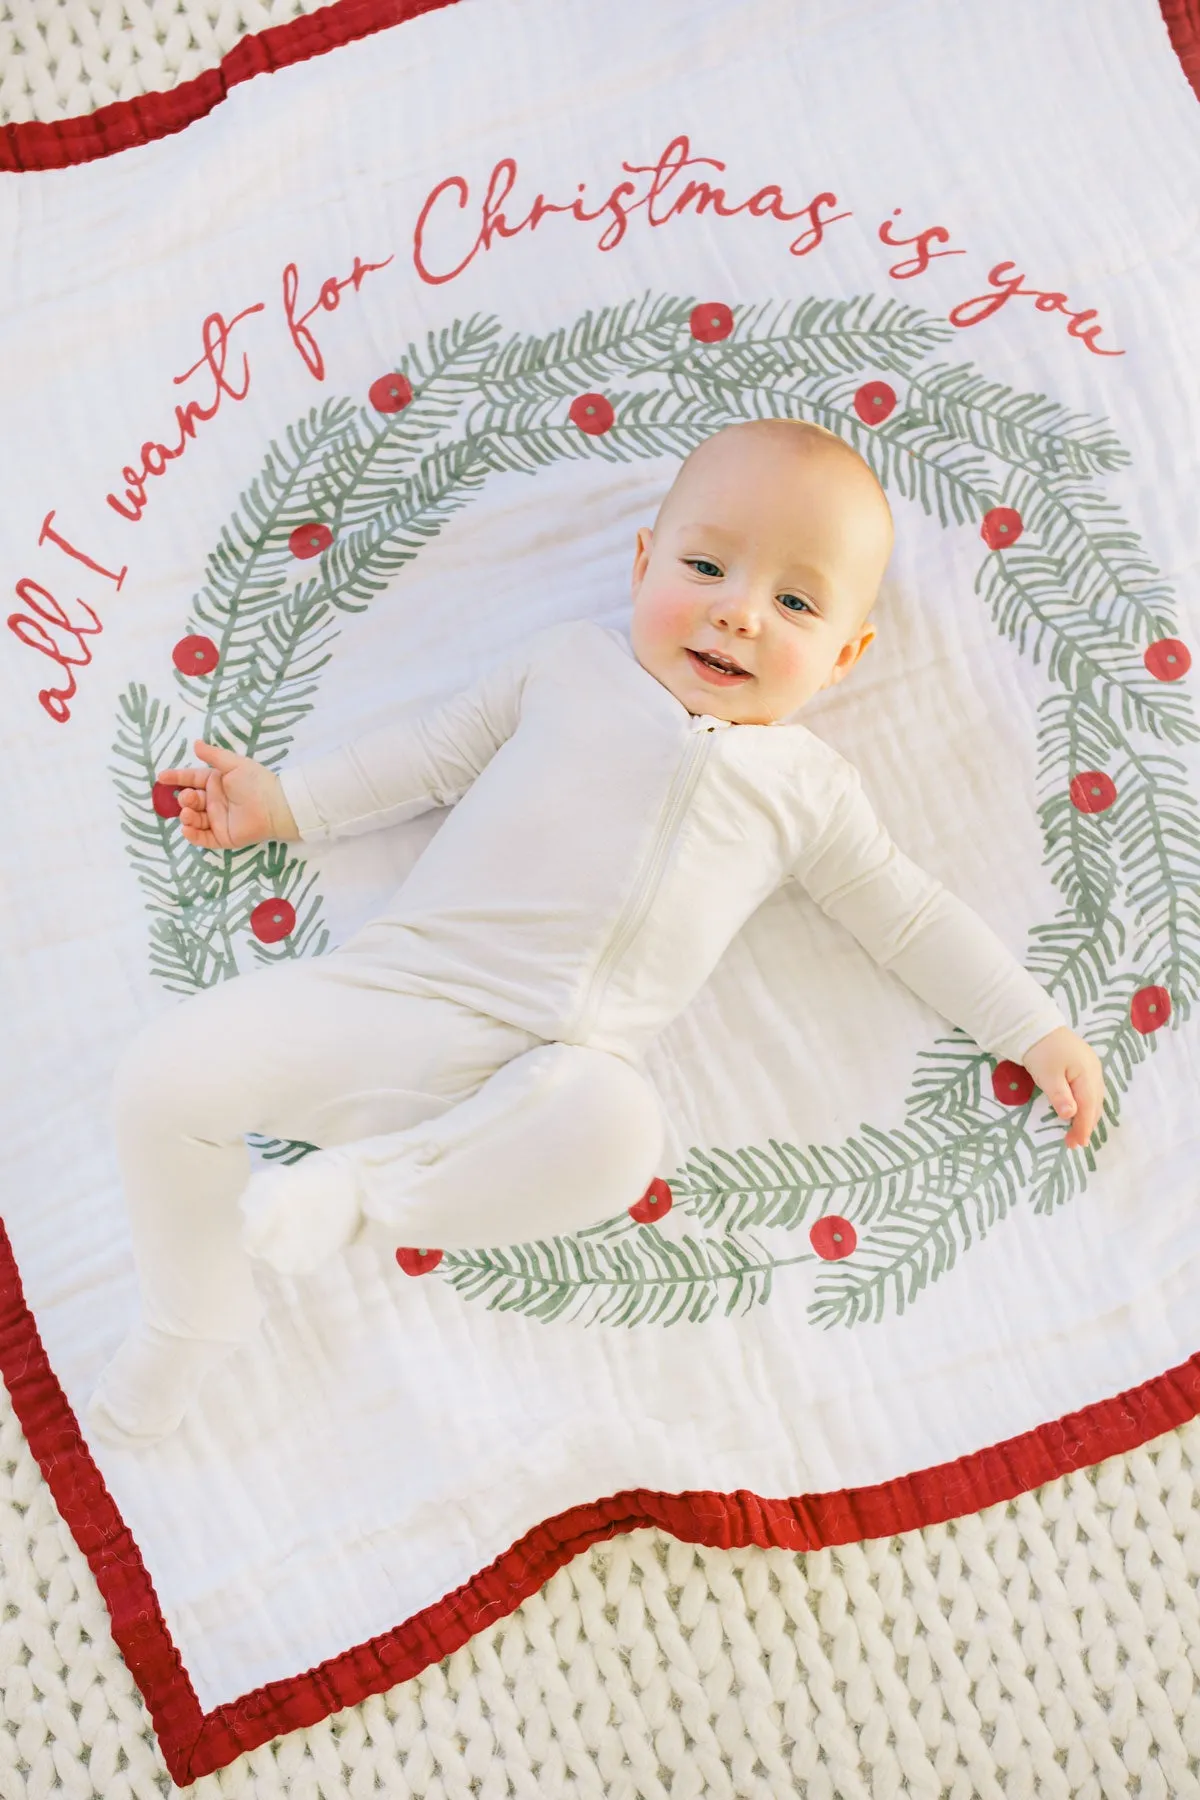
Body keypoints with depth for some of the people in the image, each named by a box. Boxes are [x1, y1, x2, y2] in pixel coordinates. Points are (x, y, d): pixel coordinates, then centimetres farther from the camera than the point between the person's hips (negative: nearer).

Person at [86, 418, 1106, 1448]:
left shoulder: (807, 787, 12)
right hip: (384, 991, 2)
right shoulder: (570, 664, 12)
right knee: (169, 1072, -15)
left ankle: (365, 1189, -17)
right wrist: (284, 802, 15)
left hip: (550, 1069, -1)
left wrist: (1038, 1032, 16)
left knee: (616, 1131, -37)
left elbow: (912, 917, 19)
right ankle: (196, 1319, 7)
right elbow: (433, 756, 19)